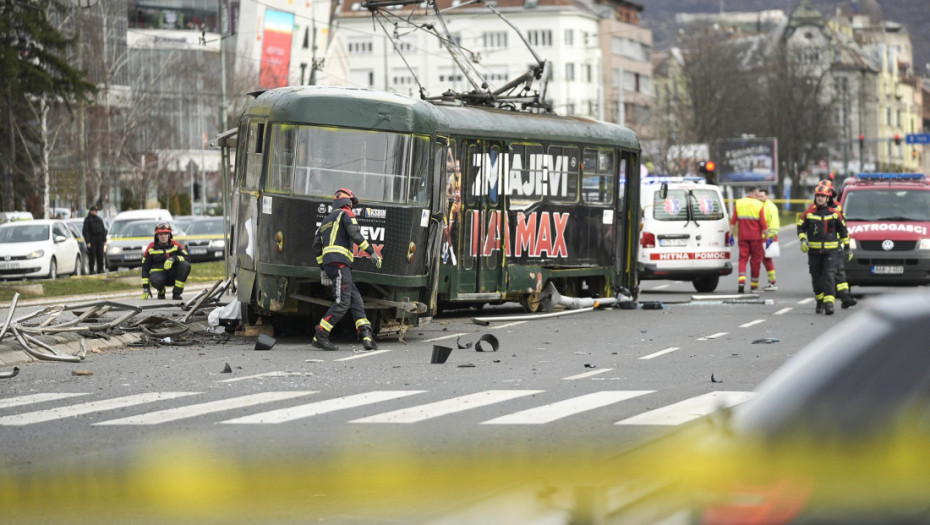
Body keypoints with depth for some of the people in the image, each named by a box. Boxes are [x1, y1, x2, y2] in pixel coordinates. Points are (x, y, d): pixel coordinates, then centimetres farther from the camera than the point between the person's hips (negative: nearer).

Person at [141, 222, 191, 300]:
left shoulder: (174, 245, 3)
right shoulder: (151, 248, 0)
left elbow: (187, 258, -6)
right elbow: (145, 268, 1)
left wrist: (174, 258, -26)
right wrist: (145, 287, -8)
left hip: (173, 275, 2)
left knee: (185, 265, -28)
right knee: (156, 280, -40)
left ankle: (176, 293, -17)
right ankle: (161, 292, 0)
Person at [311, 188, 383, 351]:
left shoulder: (327, 220, 28)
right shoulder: (346, 214, 4)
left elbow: (317, 246, 27)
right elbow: (355, 235, -12)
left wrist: (323, 268, 29)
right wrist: (372, 252, -9)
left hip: (328, 264, 9)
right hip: (339, 262, -9)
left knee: (355, 299, 4)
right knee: (342, 302, -13)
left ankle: (367, 337, -8)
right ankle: (319, 337, -17)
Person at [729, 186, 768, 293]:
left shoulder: (739, 203, 3)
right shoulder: (759, 205, -4)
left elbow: (733, 221, 0)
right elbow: (763, 224, -8)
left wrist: (731, 235, 4)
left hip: (742, 236, 2)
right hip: (755, 237, -2)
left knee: (743, 259, 2)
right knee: (755, 260, 8)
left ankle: (742, 281, -20)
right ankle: (754, 285, 15)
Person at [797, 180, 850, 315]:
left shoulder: (834, 213, 2)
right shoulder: (809, 212, 3)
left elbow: (843, 230, 11)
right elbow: (801, 227, 11)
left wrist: (846, 247, 15)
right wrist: (803, 241, -6)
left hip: (831, 251, -2)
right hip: (814, 252, 2)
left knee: (829, 276, -15)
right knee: (816, 279, 9)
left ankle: (829, 303, -20)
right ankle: (820, 303, 27)